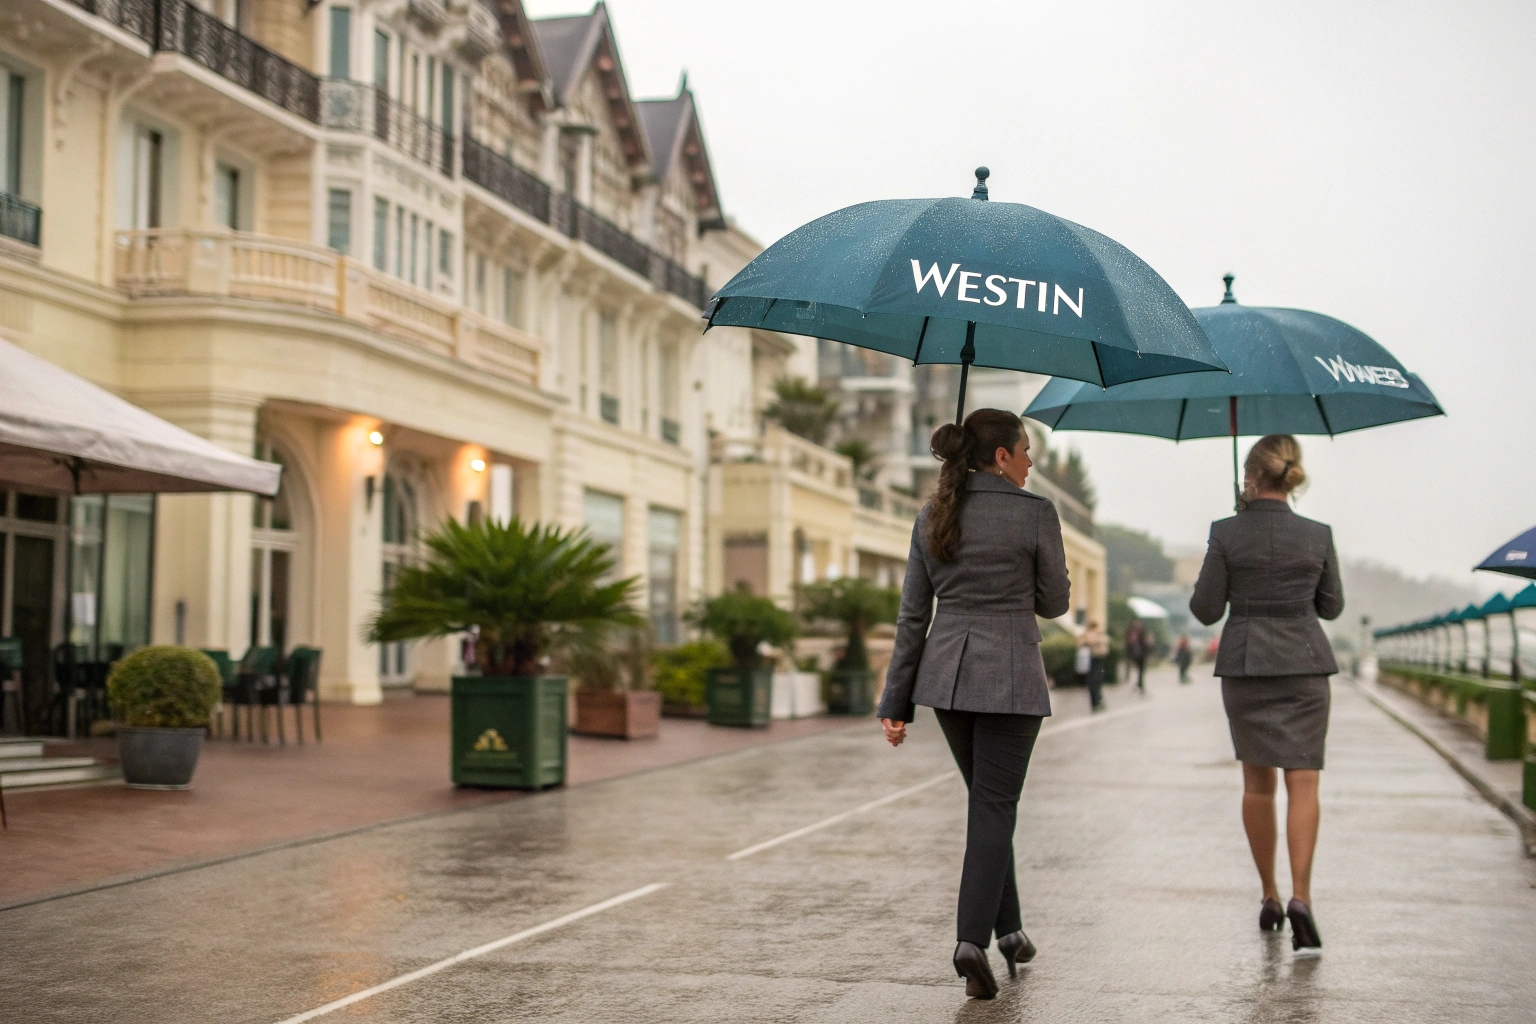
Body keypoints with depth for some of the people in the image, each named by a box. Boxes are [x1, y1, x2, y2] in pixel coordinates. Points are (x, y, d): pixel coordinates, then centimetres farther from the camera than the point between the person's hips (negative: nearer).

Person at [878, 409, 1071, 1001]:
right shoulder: (1035, 514, -7)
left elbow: (913, 615, 6)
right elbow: (1054, 603, 1)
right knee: (994, 808, 0)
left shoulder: (932, 516, 6)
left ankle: (1008, 929, 27)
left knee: (989, 800, 19)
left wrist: (896, 702, 8)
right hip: (1009, 674, -5)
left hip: (945, 673, 5)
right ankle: (972, 939, -12)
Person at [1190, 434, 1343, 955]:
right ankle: (1300, 895, -18)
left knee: (1257, 781, 14)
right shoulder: (1317, 535, -2)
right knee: (1303, 781, -1)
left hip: (1244, 666, 0)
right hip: (1304, 666, 0)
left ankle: (1269, 896, 19)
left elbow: (1204, 610, -5)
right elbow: (1331, 606, 8)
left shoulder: (1226, 533, -8)